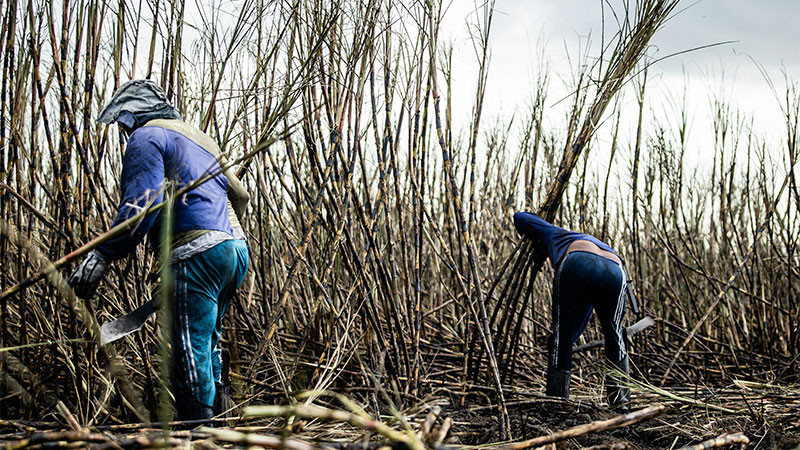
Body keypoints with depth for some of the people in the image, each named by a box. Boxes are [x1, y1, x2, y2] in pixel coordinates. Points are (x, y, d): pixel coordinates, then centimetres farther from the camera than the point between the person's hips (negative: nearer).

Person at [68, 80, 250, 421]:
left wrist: (102, 255, -15)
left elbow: (141, 205, -14)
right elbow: (239, 195, 30)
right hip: (235, 250, 10)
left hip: (198, 252, -9)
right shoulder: (198, 138, 29)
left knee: (190, 355, -9)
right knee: (207, 344, 18)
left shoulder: (147, 137, 2)